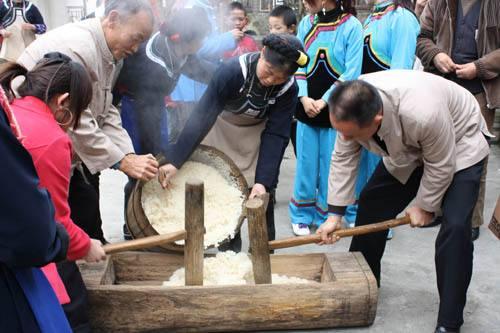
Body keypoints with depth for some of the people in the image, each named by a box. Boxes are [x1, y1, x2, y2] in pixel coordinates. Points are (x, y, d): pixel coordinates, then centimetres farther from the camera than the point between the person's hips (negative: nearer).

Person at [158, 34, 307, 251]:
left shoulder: (289, 89, -24)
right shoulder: (233, 70, -34)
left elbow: (275, 135, -22)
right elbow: (202, 116, -36)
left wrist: (263, 181, -31)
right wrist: (175, 161, -40)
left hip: (258, 134, 2)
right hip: (222, 129, -2)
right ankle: (229, 252, 18)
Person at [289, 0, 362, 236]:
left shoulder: (351, 26, -7)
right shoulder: (306, 24, 5)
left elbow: (352, 73, -9)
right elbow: (298, 64, 6)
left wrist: (324, 101, -12)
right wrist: (304, 97, -7)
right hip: (307, 107, 3)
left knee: (331, 166, 5)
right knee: (306, 163, 7)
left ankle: (326, 216, 20)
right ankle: (301, 214, 22)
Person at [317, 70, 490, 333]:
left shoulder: (423, 113, -45)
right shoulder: (351, 109, -27)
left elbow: (440, 166, -28)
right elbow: (343, 159, -14)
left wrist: (424, 206, -14)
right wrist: (335, 215, -13)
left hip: (458, 146, -6)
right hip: (407, 149, 6)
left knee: (455, 227, -19)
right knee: (371, 205, 4)